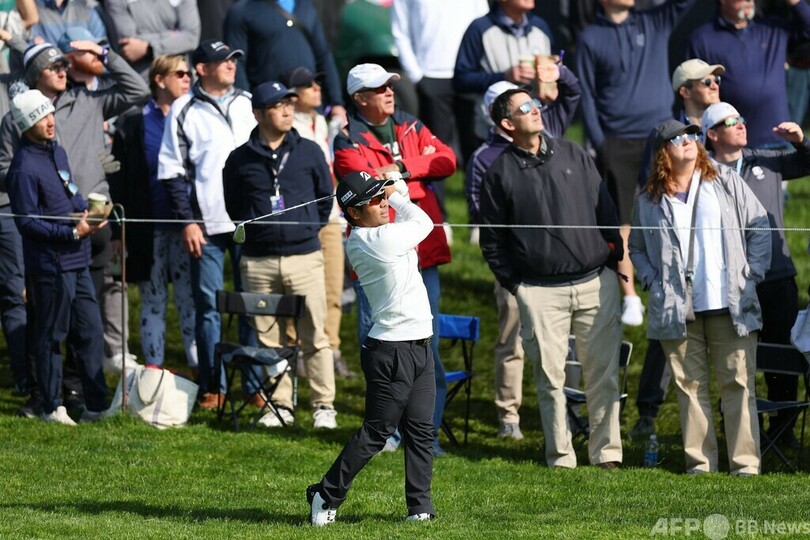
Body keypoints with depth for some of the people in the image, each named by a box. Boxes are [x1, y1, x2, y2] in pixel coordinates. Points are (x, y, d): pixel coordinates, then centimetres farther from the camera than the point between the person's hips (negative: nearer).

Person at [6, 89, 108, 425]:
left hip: (77, 262, 8)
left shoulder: (57, 153, 12)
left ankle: (97, 405, 15)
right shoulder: (24, 167, -15)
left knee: (90, 332, 9)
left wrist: (87, 213, 6)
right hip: (49, 265, -8)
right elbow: (27, 222, -16)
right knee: (51, 337, 2)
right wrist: (73, 233, -21)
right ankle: (52, 408, 11)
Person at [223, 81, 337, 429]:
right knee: (269, 337, 4)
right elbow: (233, 208, 15)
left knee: (314, 335, -2)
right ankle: (280, 405, 12)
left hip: (304, 257, -1)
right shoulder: (240, 160, 4)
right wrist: (252, 230, 7)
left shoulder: (309, 152, 6)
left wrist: (309, 228, 10)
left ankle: (324, 406, 4)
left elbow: (326, 198, 15)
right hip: (258, 261, 1)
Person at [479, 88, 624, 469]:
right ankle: (560, 455, 7)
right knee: (550, 374, -1)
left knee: (603, 371, 1)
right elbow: (491, 238, 8)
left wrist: (614, 258, 9)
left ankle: (606, 451, 7)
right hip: (540, 290, -2)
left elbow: (604, 209, 14)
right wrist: (511, 282, 3)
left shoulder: (573, 155, 10)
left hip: (596, 281, 2)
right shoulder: (500, 173, 3)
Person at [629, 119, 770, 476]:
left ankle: (745, 460, -2)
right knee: (690, 386, 2)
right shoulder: (649, 201, 8)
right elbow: (637, 248, 17)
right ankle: (699, 460, 8)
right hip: (677, 311, 1)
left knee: (737, 383, -3)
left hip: (730, 307, -1)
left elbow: (759, 227, 8)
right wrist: (654, 283, 2)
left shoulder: (726, 184, 6)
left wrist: (752, 275, -1)